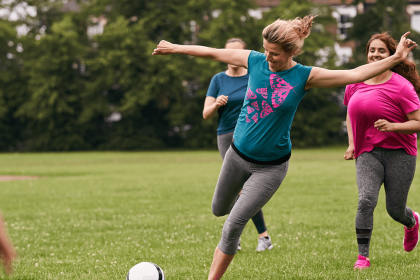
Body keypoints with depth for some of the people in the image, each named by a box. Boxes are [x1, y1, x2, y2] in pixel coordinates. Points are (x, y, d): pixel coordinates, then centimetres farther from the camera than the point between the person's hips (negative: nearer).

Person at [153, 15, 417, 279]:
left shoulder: (305, 77, -15)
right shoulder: (254, 61, -7)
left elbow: (355, 74, -18)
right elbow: (212, 52, 4)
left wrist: (395, 58, -27)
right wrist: (175, 48, 13)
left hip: (271, 166, -4)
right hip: (238, 155, 4)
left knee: (233, 224, -11)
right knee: (219, 209, 22)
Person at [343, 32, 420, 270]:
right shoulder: (356, 83, 5)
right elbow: (351, 115, 22)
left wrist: (392, 126, -24)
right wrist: (352, 143, 8)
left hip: (399, 152, -2)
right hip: (368, 152, 2)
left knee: (395, 209, 5)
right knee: (366, 199, -21)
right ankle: (363, 256, -13)